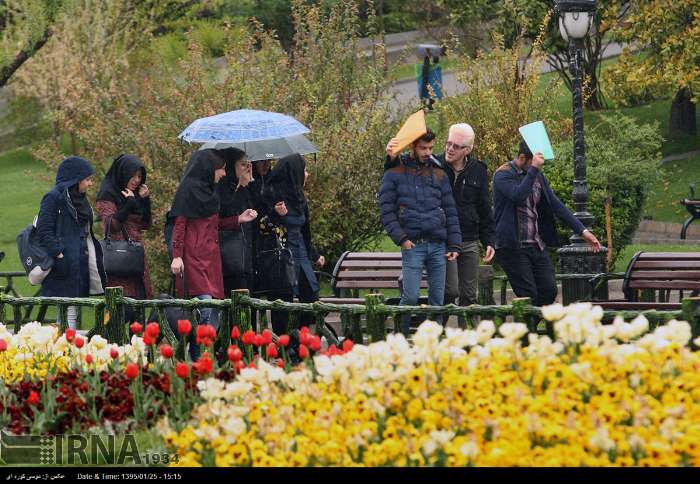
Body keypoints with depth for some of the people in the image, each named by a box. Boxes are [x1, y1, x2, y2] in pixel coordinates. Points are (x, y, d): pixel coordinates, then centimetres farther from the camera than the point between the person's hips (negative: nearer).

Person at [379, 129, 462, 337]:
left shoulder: (439, 175, 16)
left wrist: (454, 244, 6)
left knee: (437, 298, 3)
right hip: (413, 245, -4)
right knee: (411, 296, -12)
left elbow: (450, 212, 15)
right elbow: (386, 211, 0)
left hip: (438, 245, 4)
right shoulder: (394, 174, 6)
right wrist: (401, 239, -10)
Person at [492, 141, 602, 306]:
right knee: (528, 297, -11)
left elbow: (556, 205, 14)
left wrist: (582, 230, 7)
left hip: (537, 246, 7)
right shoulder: (504, 175, -8)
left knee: (549, 291, -2)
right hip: (513, 247, -7)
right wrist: (533, 169, -26)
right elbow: (518, 196, -28)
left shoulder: (538, 176, 13)